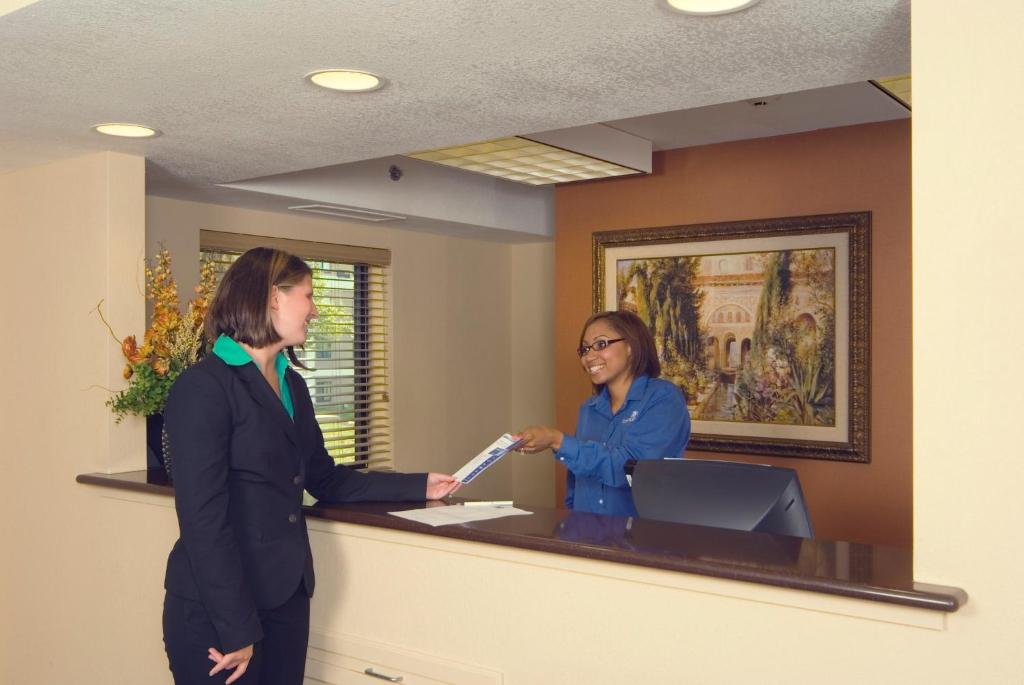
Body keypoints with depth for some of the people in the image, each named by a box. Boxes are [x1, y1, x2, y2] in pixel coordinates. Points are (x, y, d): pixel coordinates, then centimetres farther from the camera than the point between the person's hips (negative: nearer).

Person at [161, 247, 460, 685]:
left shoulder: (292, 385, 12)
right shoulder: (204, 387, -14)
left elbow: (325, 480, 16)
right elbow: (203, 518, -18)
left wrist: (419, 486, 12)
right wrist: (236, 630, -19)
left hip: (287, 596, 8)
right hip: (216, 611, -7)